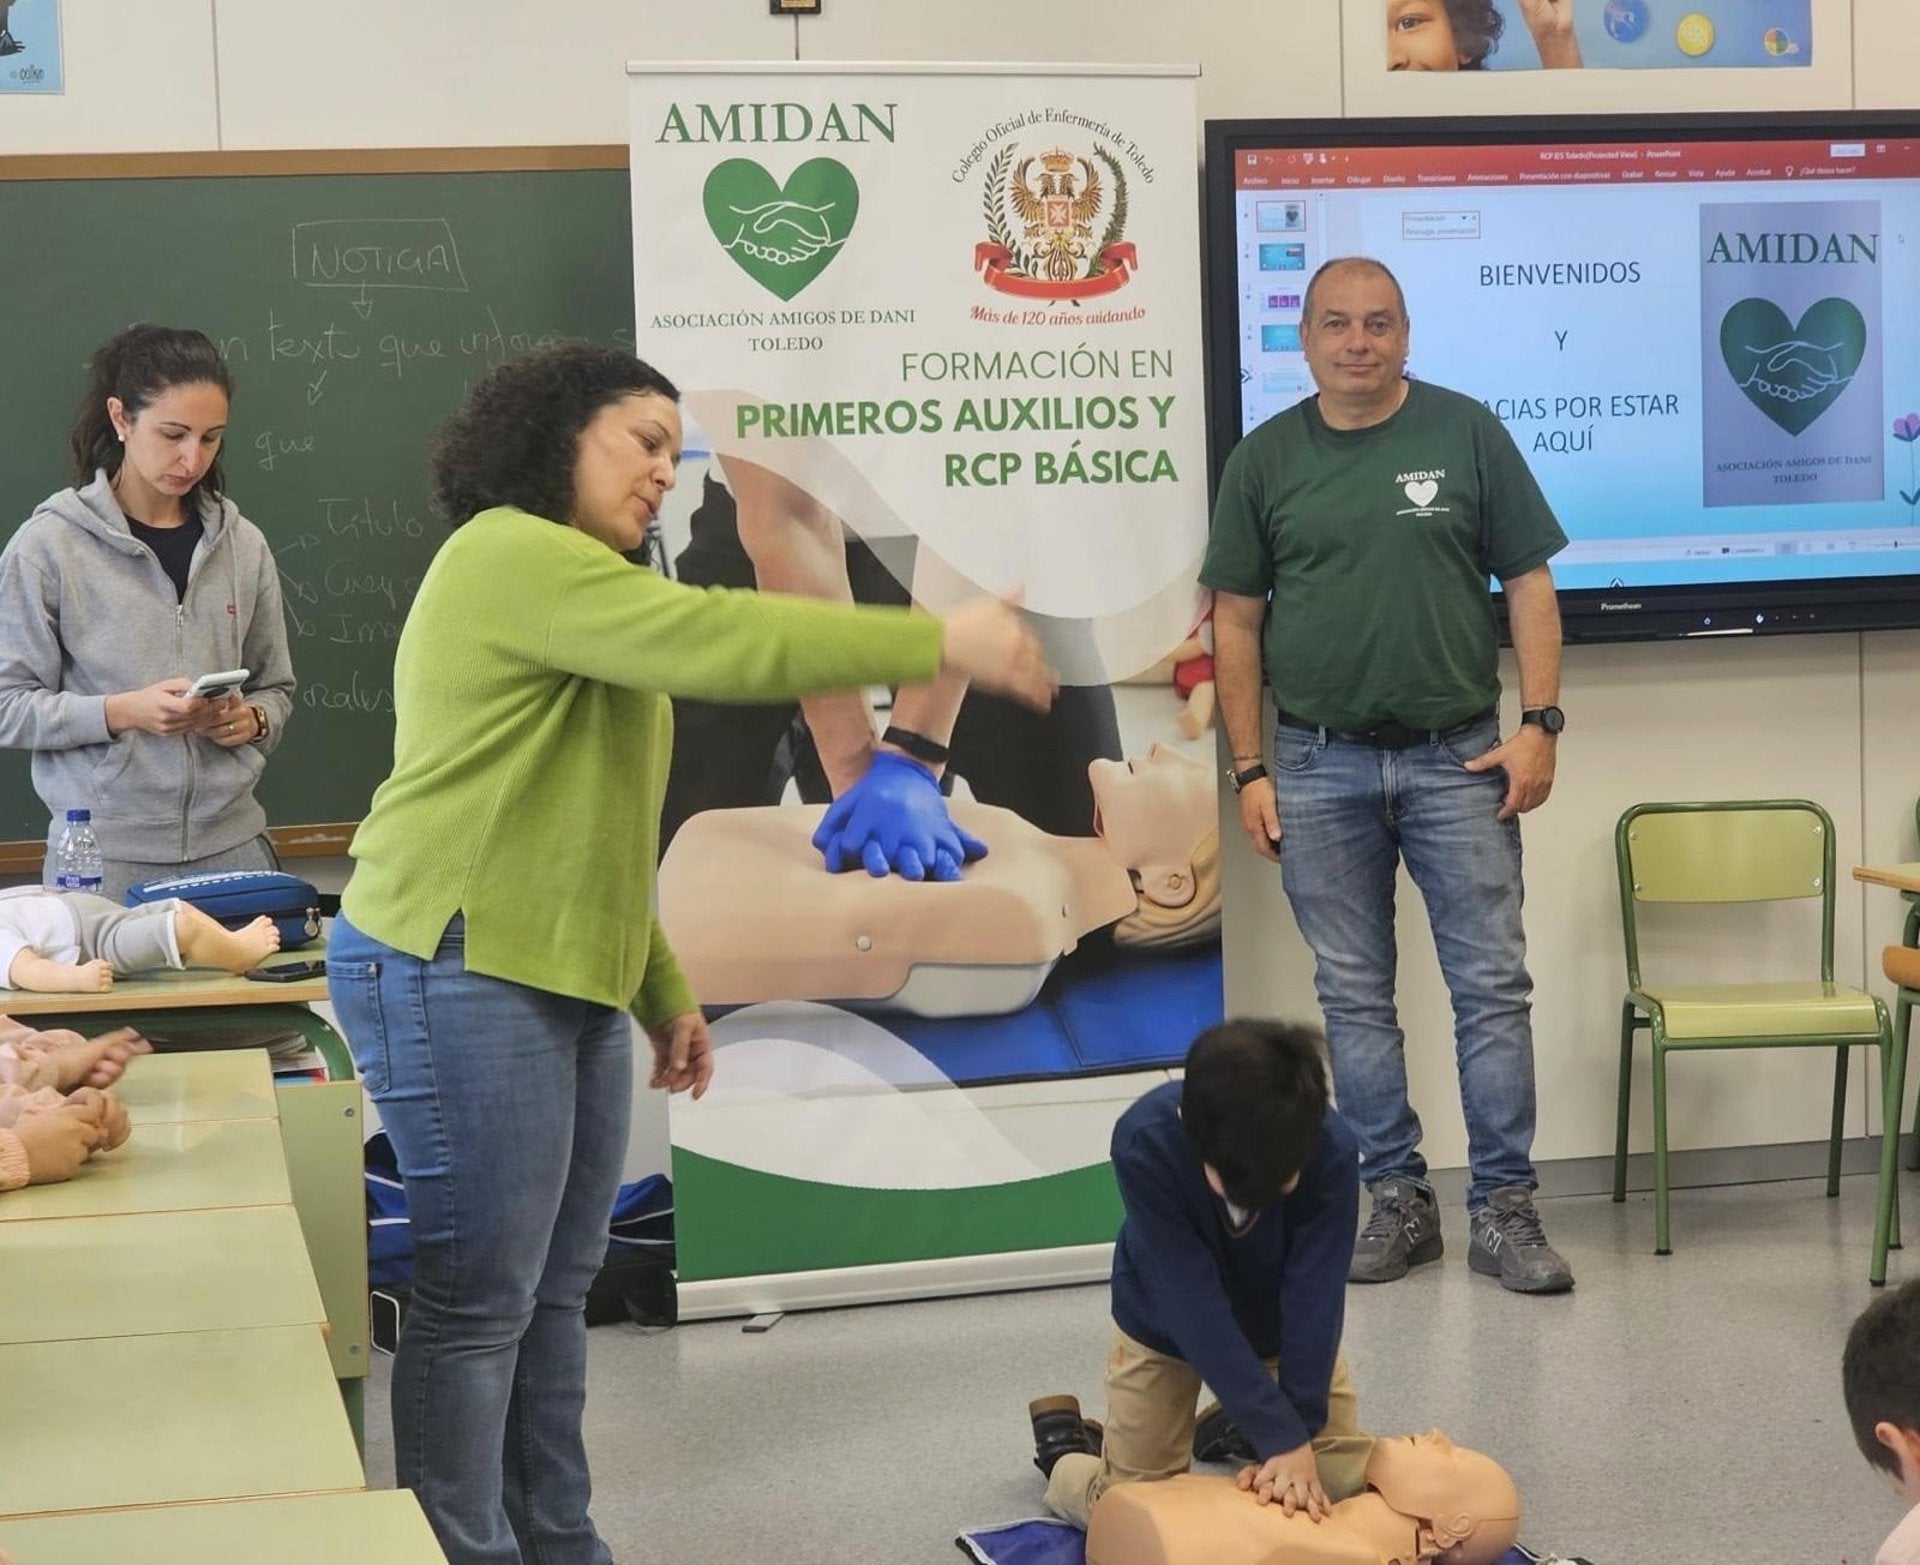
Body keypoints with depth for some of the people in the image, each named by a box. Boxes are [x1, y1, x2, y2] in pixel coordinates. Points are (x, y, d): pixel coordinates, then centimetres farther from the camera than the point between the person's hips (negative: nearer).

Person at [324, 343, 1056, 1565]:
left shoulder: (571, 589, 24)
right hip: (461, 974, -10)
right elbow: (715, 641, -22)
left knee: (556, 1291, 11)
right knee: (479, 1300, -7)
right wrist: (939, 643, -20)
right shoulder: (510, 555, -11)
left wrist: (665, 994, 20)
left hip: (567, 984, 10)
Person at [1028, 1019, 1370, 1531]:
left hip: (1283, 1326, 2)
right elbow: (1194, 1305, -37)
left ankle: (1229, 1427, 25)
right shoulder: (1144, 1143, -38)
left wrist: (1296, 1434, -34)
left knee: (1350, 1482, -4)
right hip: (1165, 1325, -2)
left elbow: (1313, 1298, -30)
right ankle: (1065, 1447, 29)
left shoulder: (1333, 1152, -34)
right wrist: (1282, 1439, -39)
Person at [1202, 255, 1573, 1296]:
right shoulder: (1265, 460, 5)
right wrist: (1249, 770, 2)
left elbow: (1529, 585, 2)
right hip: (1319, 768, 2)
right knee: (1354, 998, 7)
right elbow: (1236, 620, 7)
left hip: (1459, 759, -1)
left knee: (1492, 986, 0)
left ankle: (1504, 1209, 7)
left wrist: (1539, 723, -7)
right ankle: (1398, 1199, 18)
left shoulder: (1466, 434, 1)